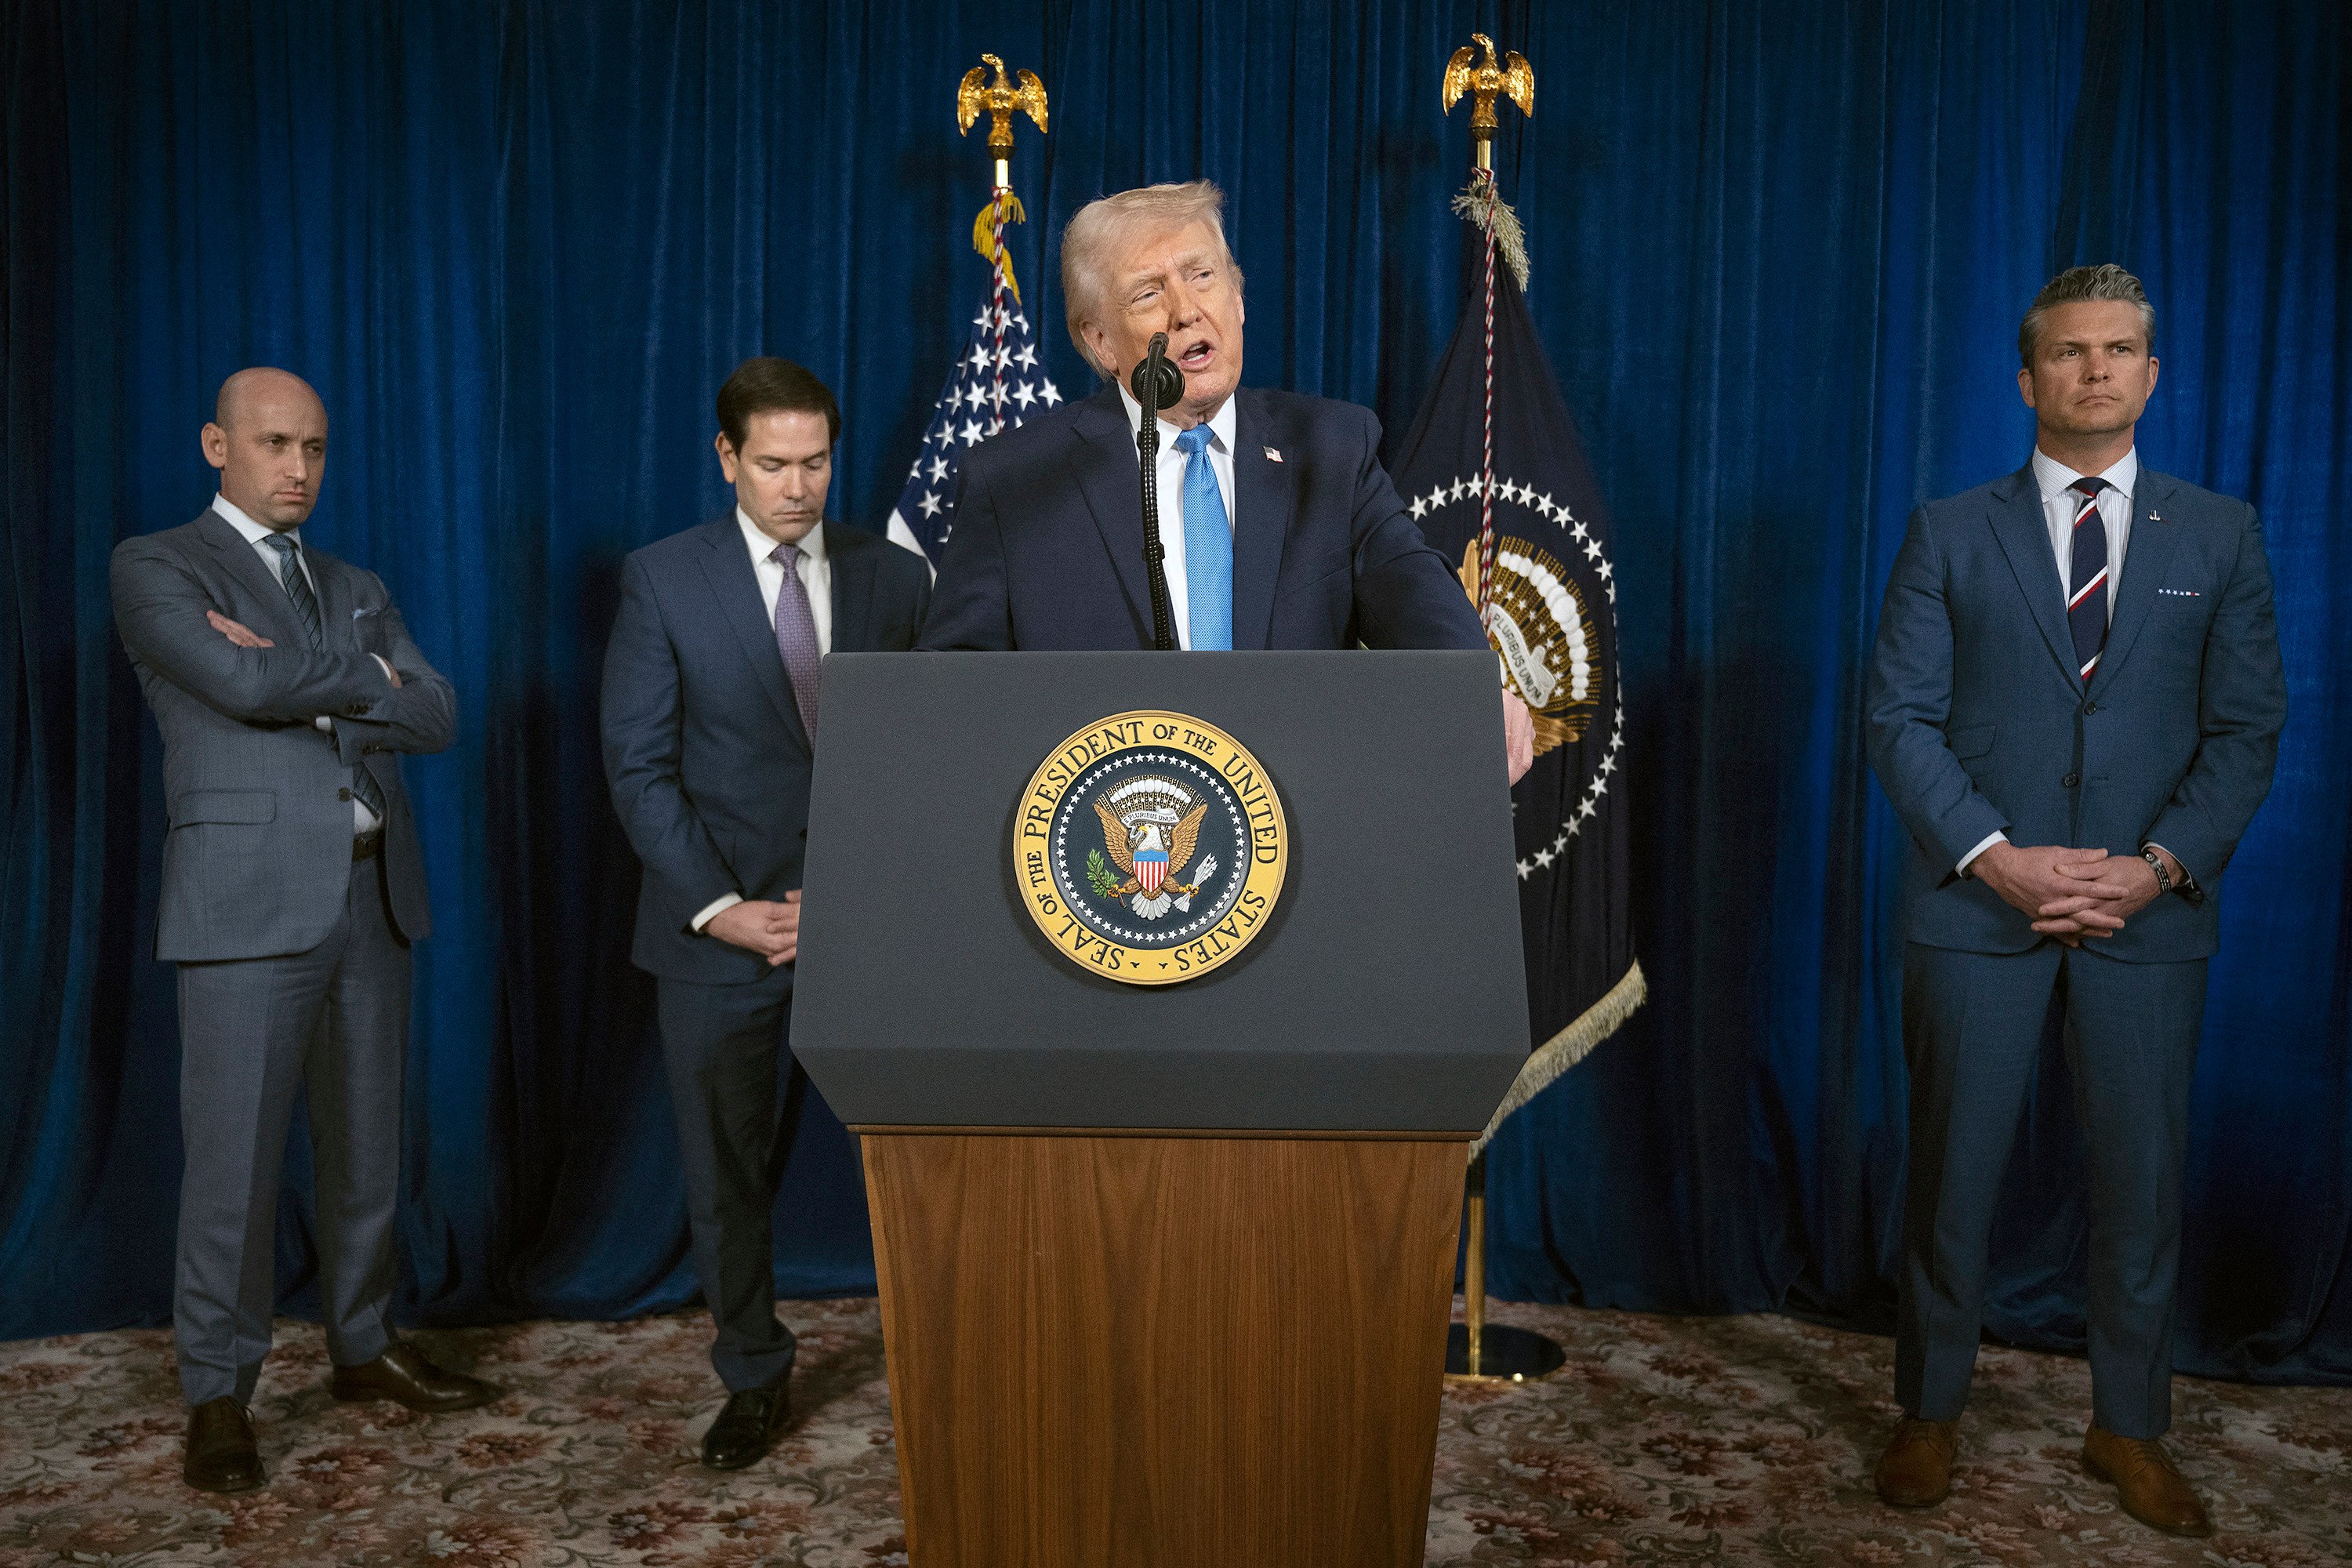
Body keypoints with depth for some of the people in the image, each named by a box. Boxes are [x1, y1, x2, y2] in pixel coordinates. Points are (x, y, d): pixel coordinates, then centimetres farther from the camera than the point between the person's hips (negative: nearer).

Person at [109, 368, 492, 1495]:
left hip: (372, 897, 5)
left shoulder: (357, 590, 18)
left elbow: (436, 716, 3)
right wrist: (365, 675, -2)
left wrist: (303, 686, -9)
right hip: (250, 901, -5)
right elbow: (245, 683, -16)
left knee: (367, 1143, 14)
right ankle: (218, 1395, 14)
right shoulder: (156, 568, 2)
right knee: (234, 1158, -1)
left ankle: (365, 1345, 29)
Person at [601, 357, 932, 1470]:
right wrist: (719, 907, -11)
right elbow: (638, 765, -3)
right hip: (719, 925, 0)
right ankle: (754, 1382, 29)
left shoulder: (897, 577, 5)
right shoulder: (662, 580, 0)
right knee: (725, 1169, 10)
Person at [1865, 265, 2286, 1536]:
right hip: (1978, 905, -1)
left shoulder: (2220, 536, 7)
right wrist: (1992, 855, -14)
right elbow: (1901, 716, -2)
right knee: (1952, 1175, 7)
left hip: (2149, 912, 2)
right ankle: (1930, 1414, 24)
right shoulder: (1950, 533, 3)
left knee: (2142, 1178, 10)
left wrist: (2160, 864, -11)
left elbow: (2246, 727, 3)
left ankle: (2129, 1429, 29)